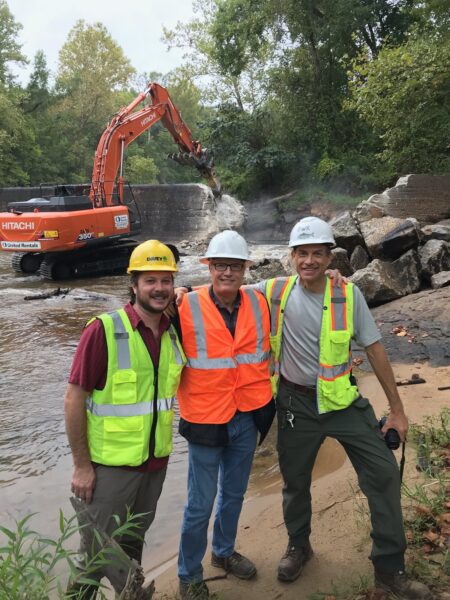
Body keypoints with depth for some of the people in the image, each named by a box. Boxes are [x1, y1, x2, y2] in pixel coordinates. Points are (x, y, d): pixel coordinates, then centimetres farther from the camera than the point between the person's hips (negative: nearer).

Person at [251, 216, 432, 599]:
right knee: (295, 481, 15)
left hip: (344, 400, 1)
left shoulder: (348, 294, -8)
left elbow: (374, 349, -3)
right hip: (296, 403, 0)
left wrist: (397, 408, -1)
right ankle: (298, 546, 43)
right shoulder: (274, 291, -10)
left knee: (384, 474, -3)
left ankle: (390, 568, 17)